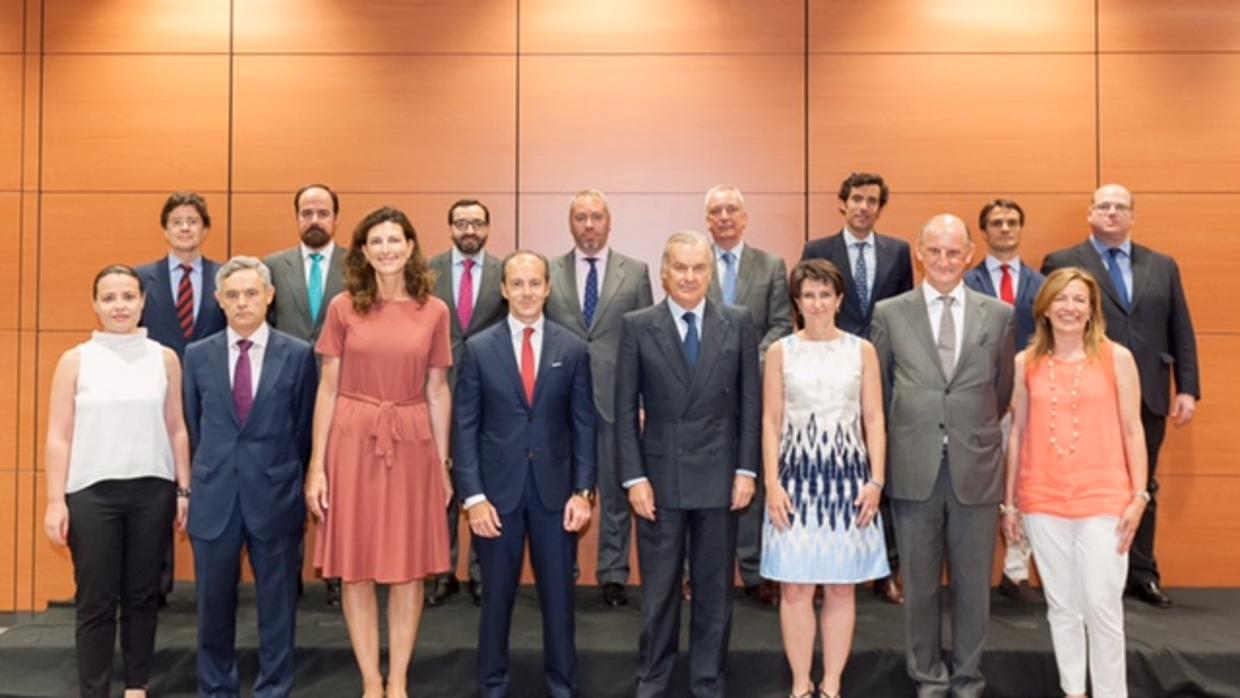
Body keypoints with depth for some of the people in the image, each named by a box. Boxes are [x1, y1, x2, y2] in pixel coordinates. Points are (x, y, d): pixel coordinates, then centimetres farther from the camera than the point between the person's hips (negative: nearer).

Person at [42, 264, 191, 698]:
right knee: (95, 601, 4)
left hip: (152, 490, 1)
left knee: (142, 596, 9)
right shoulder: (75, 360, 1)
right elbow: (58, 437, 1)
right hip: (92, 491, -1)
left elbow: (176, 429, 6)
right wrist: (55, 500, -4)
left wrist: (184, 489, 4)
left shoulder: (165, 358, 4)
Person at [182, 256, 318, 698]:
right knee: (214, 604, 12)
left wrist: (285, 478, 7)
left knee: (277, 604, 8)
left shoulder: (298, 354, -2)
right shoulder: (198, 355, 4)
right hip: (214, 496, 2)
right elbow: (194, 427, 13)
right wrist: (211, 473, 14)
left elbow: (304, 428, 4)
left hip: (275, 497, -2)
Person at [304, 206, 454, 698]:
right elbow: (328, 388, 1)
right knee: (356, 568, 5)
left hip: (412, 444, 1)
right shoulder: (343, 307, 0)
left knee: (409, 567, 6)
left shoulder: (434, 311, 3)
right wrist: (317, 464, -3)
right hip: (352, 441, -1)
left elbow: (437, 391, 6)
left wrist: (443, 463, 5)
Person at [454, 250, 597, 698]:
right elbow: (465, 428, -2)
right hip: (497, 489, -1)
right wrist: (473, 496, -8)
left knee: (558, 594, 10)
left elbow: (584, 424, 2)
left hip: (555, 489, 1)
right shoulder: (478, 348, -1)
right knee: (497, 595, 11)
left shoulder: (573, 349, 2)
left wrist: (583, 490, -5)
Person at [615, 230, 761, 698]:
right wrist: (634, 478, -7)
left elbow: (751, 402, 3)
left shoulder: (738, 323, 2)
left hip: (719, 478, 1)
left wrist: (747, 470, -2)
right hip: (659, 477, -1)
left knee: (715, 590, 11)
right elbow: (625, 410, -2)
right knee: (659, 590, 10)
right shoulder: (637, 326, -1)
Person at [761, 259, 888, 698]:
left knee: (842, 588, 6)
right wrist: (772, 484, -6)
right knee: (795, 588, 3)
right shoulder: (780, 352, 3)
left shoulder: (862, 351, 4)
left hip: (848, 476, 1)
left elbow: (874, 420, 4)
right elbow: (770, 422, 2)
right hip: (797, 477, 0)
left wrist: (875, 481, -5)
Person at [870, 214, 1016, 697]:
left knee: (973, 584, 10)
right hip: (914, 470, 0)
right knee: (920, 583, 10)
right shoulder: (889, 313, 1)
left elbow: (1003, 390, 12)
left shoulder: (999, 315, 3)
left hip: (976, 467, 1)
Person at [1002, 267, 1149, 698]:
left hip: (1103, 499, -2)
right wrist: (1009, 502, 7)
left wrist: (1139, 495, -3)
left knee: (1102, 605, -2)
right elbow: (1018, 433, 7)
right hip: (1043, 502, 2)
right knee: (1061, 605, 10)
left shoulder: (1117, 358, 0)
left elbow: (1132, 431, 2)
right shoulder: (1025, 363, 4)